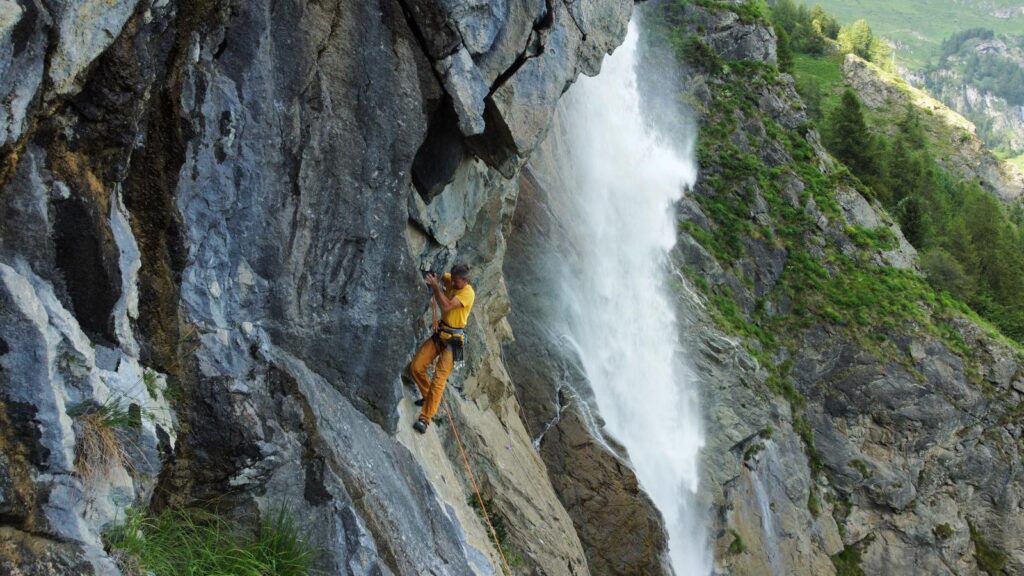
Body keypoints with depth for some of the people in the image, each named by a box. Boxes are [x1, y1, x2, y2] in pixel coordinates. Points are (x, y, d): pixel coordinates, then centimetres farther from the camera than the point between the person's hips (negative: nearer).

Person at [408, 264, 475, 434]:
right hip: (440, 333, 7)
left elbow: (446, 306, -28)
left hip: (453, 340, -7)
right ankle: (428, 396, 23)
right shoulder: (450, 281, 2)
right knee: (416, 366, -1)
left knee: (439, 379, -12)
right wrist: (431, 278, -9)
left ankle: (425, 418, -12)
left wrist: (435, 286, -25)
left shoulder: (468, 293, -18)